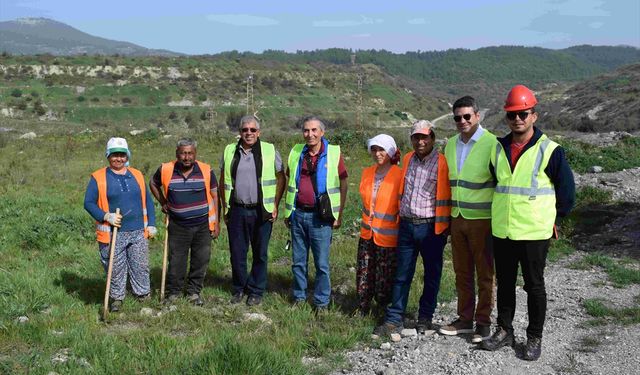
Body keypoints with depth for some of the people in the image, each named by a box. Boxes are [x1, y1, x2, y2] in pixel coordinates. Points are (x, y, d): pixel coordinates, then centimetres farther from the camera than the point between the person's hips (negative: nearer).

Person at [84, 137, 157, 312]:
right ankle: (116, 298, 21)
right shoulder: (98, 178, -1)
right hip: (113, 233, -3)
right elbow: (88, 203, -2)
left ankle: (144, 295, 24)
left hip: (138, 232, 3)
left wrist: (151, 224, 9)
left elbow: (148, 201, 15)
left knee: (141, 267, 9)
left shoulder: (137, 175, 10)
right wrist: (106, 216, -16)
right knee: (116, 269, 5)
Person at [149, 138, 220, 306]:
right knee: (176, 262, 7)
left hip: (203, 225, 0)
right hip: (178, 226, 0)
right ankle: (173, 292, 24)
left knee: (201, 261, 8)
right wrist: (163, 202, 6)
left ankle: (194, 292, 23)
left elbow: (214, 196, 1)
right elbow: (153, 184, 16)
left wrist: (216, 223, -1)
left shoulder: (206, 171, -5)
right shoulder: (166, 170, -5)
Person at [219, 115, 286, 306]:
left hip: (261, 212, -2)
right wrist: (225, 207, 10)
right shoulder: (229, 151, 6)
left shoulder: (269, 151, -1)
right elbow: (223, 181, 14)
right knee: (237, 252, 9)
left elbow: (281, 178, 5)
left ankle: (256, 291, 21)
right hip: (236, 211, 2)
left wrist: (275, 205, -1)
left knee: (260, 253, 6)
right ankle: (239, 289, 26)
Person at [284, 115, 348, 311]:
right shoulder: (296, 152, 6)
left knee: (322, 263, 3)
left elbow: (343, 185, 1)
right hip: (298, 214, 3)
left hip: (320, 216, -3)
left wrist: (339, 215, -2)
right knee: (298, 261, 12)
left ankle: (321, 302, 15)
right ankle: (299, 297, 25)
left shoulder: (334, 153, -4)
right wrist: (287, 212, 12)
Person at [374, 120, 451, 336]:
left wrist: (445, 225, -7)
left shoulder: (442, 163, -7)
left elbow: (447, 196, -6)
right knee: (402, 275, 7)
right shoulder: (407, 160, 11)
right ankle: (393, 320, 11)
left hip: (431, 227, -4)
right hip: (407, 225, 5)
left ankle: (425, 318, 23)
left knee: (431, 275, 10)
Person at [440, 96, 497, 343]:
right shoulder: (450, 144, 9)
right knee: (462, 273, 14)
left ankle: (483, 322, 16)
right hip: (457, 218, 6)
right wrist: (448, 213, 16)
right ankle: (465, 319, 26)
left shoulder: (492, 143, -11)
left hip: (483, 219, -6)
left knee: (484, 274, 5)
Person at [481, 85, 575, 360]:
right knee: (504, 284, 14)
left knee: (534, 286, 7)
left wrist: (554, 219, 4)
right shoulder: (498, 148, 6)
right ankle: (504, 331, 28)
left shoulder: (549, 150, -8)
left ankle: (534, 338, 20)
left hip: (534, 233, -4)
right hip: (501, 232, 4)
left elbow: (566, 189, 0)